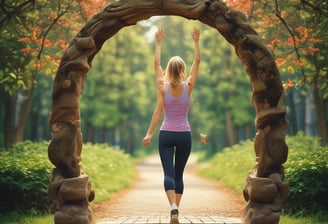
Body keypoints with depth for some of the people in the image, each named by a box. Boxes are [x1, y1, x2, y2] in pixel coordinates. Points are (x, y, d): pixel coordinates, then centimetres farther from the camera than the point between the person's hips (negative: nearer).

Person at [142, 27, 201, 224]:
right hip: (184, 135, 1)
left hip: (166, 135, -1)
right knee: (179, 174, 14)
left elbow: (157, 64, 4)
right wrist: (196, 41, 3)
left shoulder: (163, 87, -6)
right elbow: (197, 61, 1)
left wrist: (158, 43, 9)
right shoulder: (188, 86, -6)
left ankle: (174, 207, -32)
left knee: (169, 173, -7)